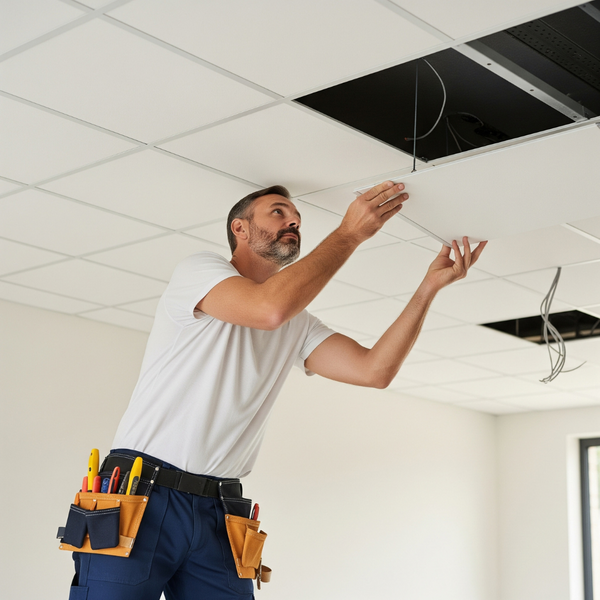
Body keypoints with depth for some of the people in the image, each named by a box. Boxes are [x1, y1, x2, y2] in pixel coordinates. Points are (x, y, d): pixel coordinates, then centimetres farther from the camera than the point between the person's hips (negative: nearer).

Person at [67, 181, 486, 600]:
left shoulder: (298, 326, 18)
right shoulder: (199, 270, -1)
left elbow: (375, 369, 4)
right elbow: (270, 307, -21)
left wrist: (431, 286, -2)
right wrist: (350, 232, -12)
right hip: (142, 496, -5)